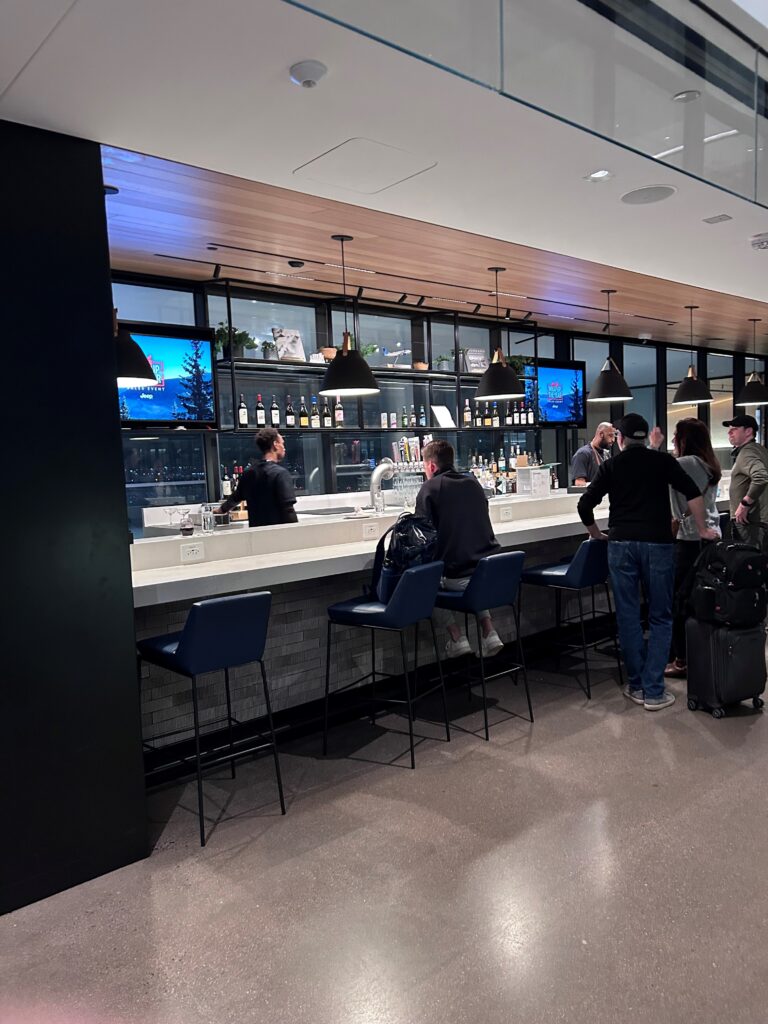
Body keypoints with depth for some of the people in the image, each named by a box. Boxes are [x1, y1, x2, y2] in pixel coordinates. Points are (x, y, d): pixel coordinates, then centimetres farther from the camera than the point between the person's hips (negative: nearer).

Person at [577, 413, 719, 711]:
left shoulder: (611, 465, 8)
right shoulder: (663, 460, 7)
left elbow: (585, 505, 3)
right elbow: (692, 493, -3)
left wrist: (596, 534, 18)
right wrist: (703, 530, 7)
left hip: (621, 543, 1)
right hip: (657, 543, -1)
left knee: (628, 616, 9)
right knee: (660, 617, 7)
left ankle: (637, 685, 16)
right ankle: (653, 690, 5)